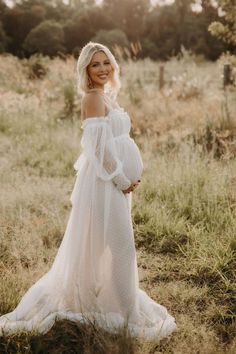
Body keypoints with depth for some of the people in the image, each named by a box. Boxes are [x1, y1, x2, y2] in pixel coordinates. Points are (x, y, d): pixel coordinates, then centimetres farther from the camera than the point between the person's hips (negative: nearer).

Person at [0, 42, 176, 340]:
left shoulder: (106, 95, 14)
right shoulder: (93, 97, -15)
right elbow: (100, 147, -21)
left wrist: (127, 177, 11)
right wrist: (122, 180, -14)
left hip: (114, 178, 9)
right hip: (104, 180, -9)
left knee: (98, 244, 18)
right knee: (115, 244, -1)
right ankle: (123, 310, 11)